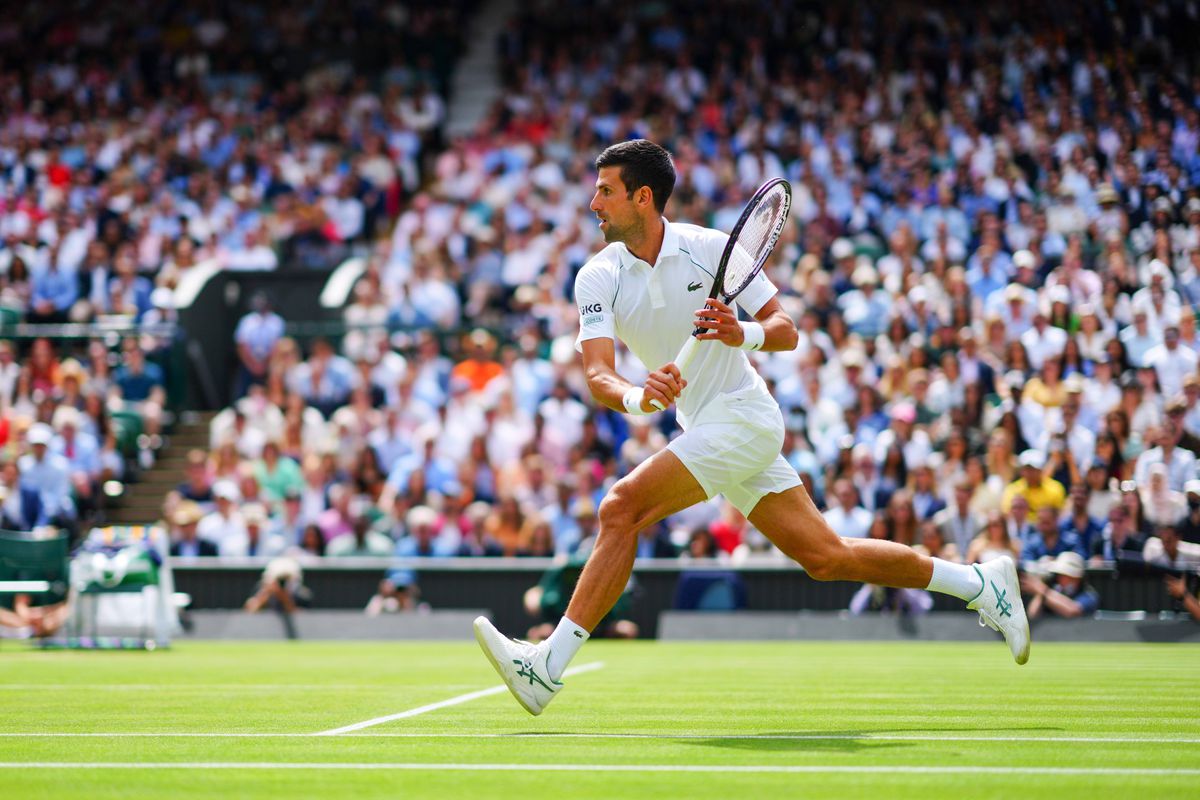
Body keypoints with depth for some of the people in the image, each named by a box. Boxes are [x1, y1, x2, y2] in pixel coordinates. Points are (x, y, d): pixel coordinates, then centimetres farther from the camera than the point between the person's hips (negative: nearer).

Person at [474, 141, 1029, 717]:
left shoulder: (711, 248, -11)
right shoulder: (598, 278, -2)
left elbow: (786, 330, -7)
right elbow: (597, 374, -15)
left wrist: (746, 334, -30)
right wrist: (635, 397, -37)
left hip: (743, 416, -6)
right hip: (703, 429, 6)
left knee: (621, 507, -22)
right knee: (826, 557, 8)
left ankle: (547, 666, -20)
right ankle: (978, 582, 22)